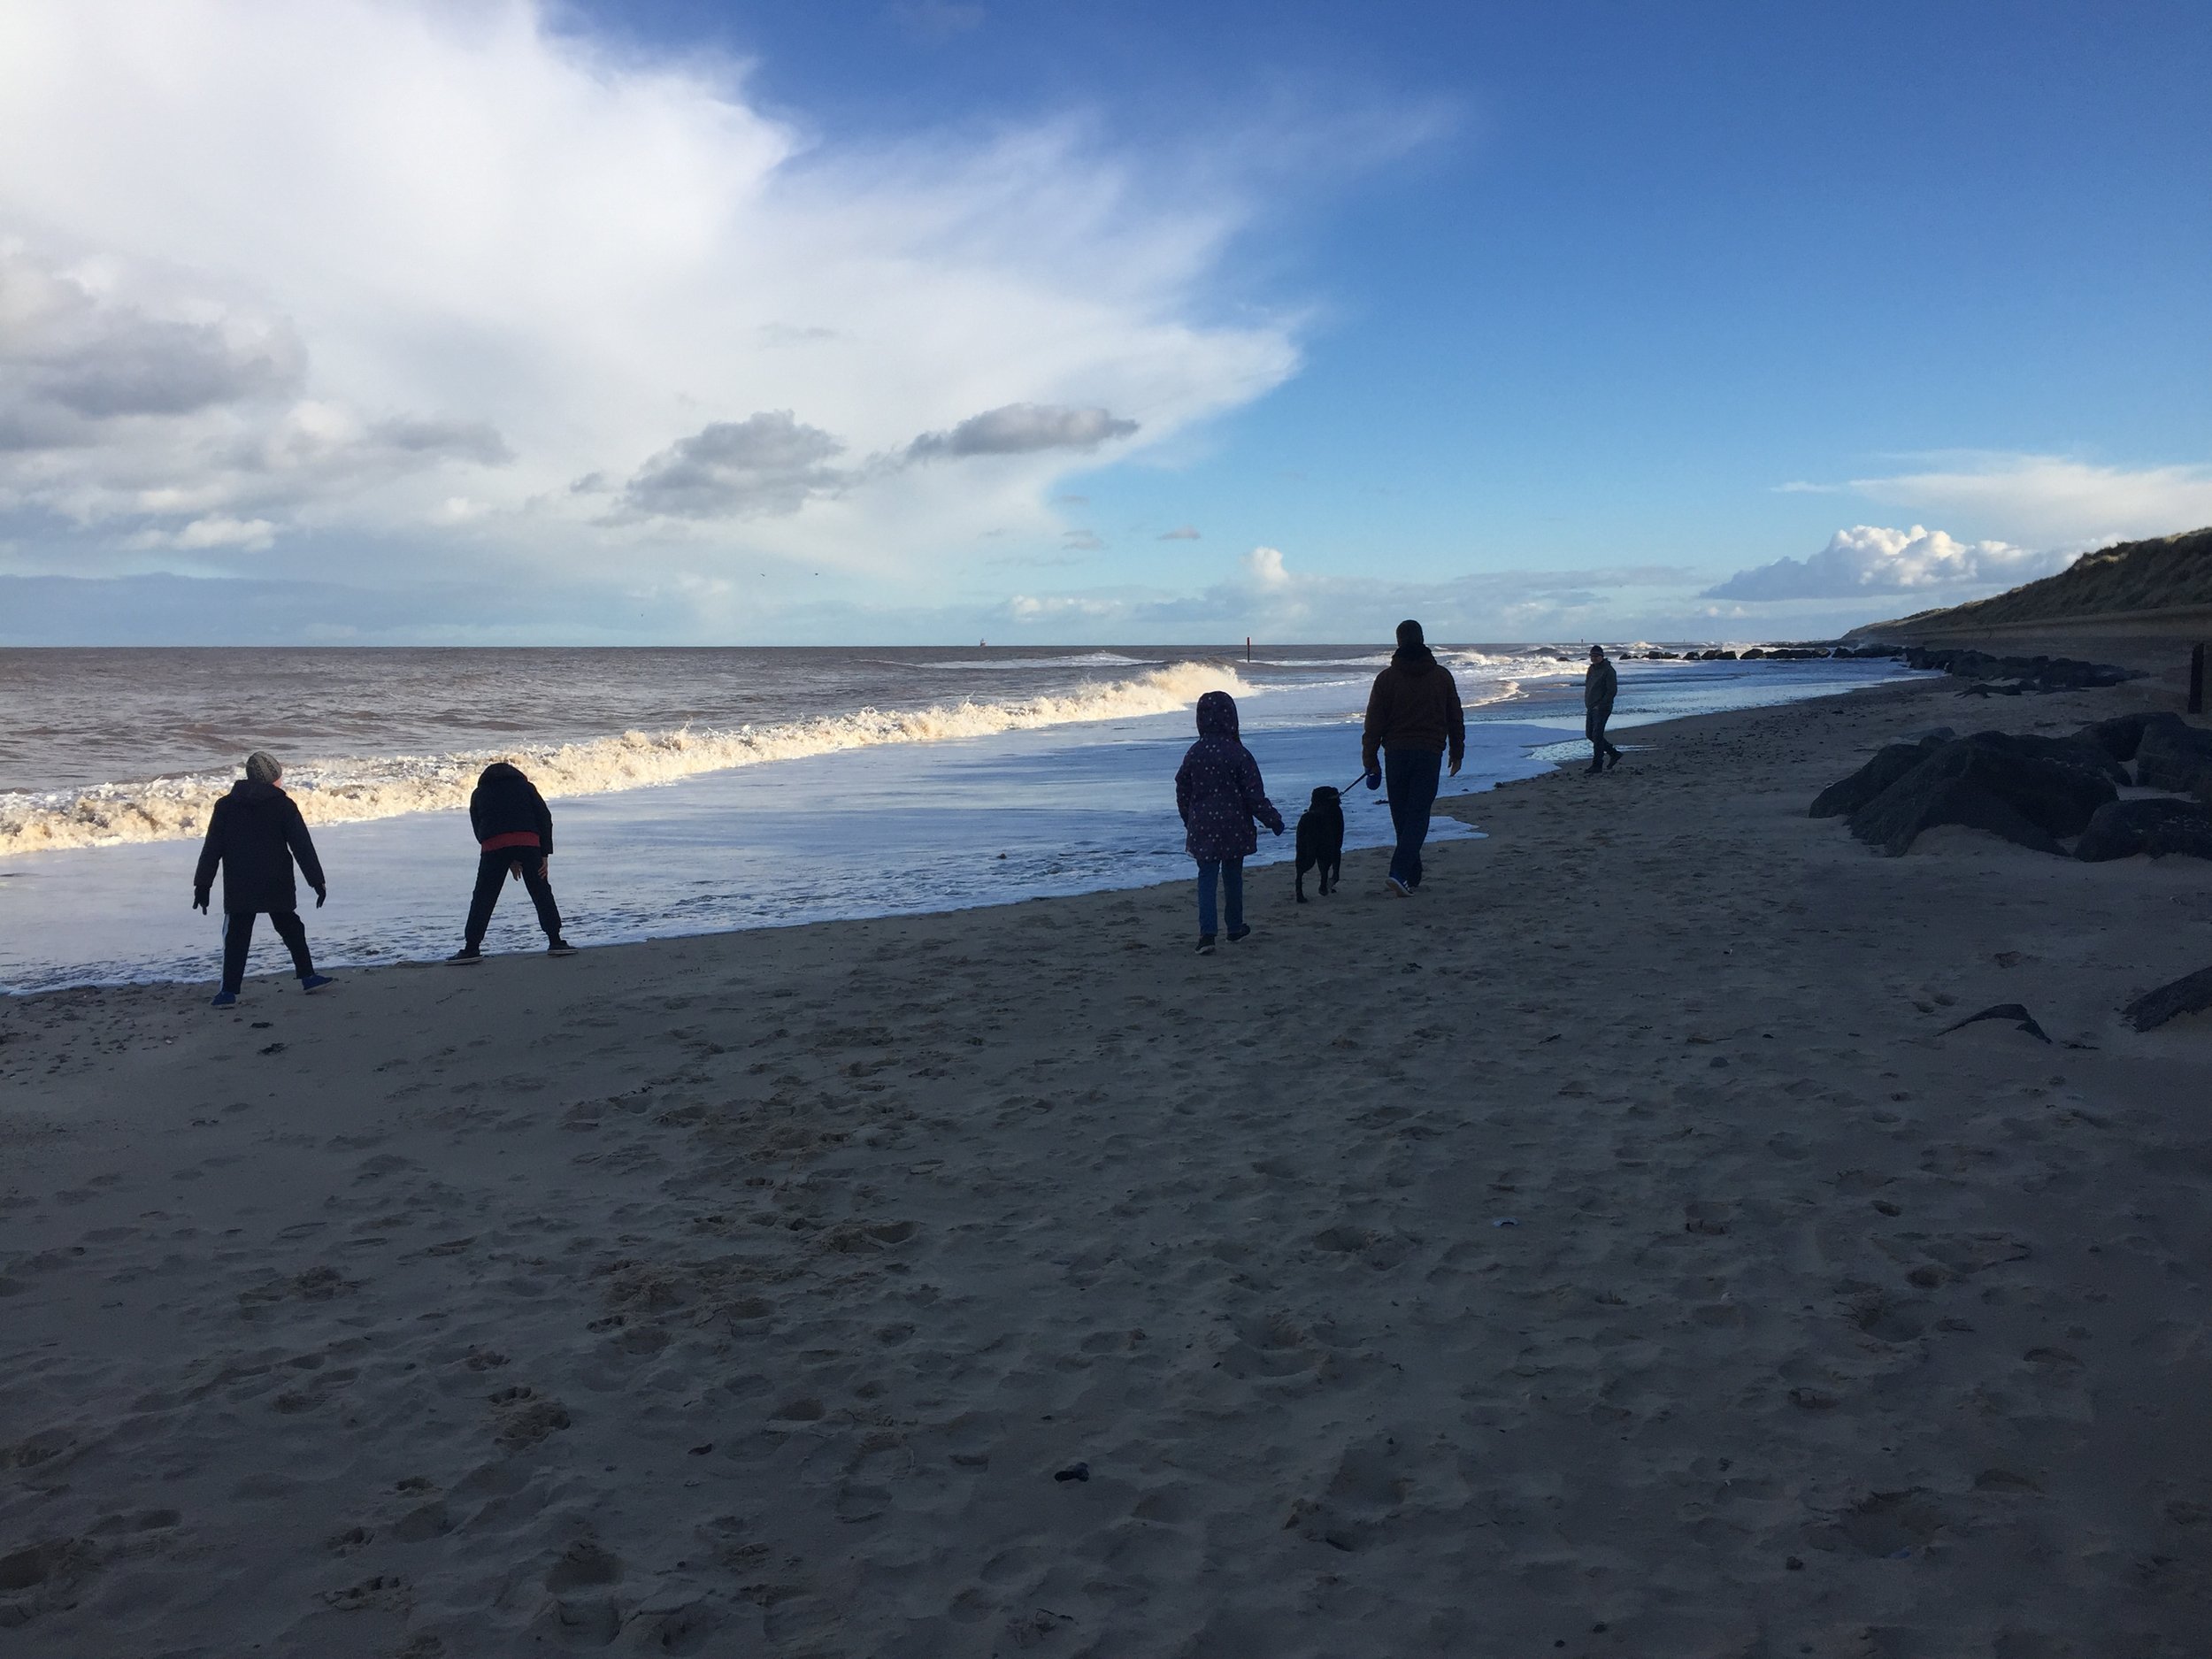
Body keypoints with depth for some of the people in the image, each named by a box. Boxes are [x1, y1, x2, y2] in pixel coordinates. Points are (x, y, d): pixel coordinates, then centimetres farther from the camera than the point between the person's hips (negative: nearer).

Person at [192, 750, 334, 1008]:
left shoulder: (225, 805, 3)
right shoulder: (283, 805, -3)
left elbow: (211, 849, 3)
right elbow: (303, 846, -3)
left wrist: (202, 885, 7)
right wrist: (317, 880, 2)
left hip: (238, 889, 1)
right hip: (277, 886, -1)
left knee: (236, 938, 2)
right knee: (291, 930, 16)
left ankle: (229, 991, -4)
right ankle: (308, 977, 19)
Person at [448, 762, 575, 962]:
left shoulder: (478, 793, 25)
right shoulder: (525, 786, 23)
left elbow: (478, 828, 18)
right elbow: (544, 817, 11)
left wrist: (509, 860, 15)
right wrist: (545, 854, 8)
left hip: (493, 846, 0)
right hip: (528, 843, 0)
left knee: (483, 898, 6)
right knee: (541, 893, 9)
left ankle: (471, 948, 5)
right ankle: (555, 942, 9)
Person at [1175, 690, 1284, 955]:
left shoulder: (1193, 754, -2)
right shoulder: (1238, 754, -12)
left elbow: (1182, 793, 6)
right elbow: (1255, 795, -10)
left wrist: (1190, 823, 20)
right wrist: (1273, 820, 1)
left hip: (1202, 828, 1)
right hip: (1234, 827, -1)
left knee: (1206, 879, 2)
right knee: (1233, 878, 15)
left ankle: (1207, 932, -13)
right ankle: (1235, 927, 28)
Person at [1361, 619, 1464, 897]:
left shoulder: (1386, 677, -1)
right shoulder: (1442, 676, 5)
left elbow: (1374, 723, -1)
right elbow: (1456, 719, 11)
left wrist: (1370, 759, 6)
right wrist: (1457, 752, 21)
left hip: (1396, 754, 0)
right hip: (1430, 754, 0)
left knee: (1402, 815, 11)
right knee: (1418, 814, -3)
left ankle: (1413, 876, 19)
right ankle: (1399, 872, -20)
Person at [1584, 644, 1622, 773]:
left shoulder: (1608, 671, -12)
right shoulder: (1592, 669, 13)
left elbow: (1612, 691, -17)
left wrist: (1600, 705, -19)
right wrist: (1588, 704, 11)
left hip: (1602, 708, -9)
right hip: (1591, 708, 9)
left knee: (1597, 735, -9)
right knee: (1589, 734, 11)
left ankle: (1597, 765, -3)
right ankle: (1614, 754, 23)